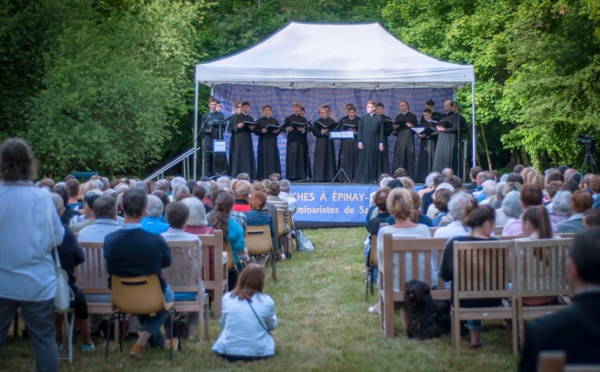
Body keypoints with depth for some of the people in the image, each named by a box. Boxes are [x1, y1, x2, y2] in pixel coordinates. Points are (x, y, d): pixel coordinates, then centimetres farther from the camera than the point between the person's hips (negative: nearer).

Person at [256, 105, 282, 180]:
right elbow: (255, 130, -2)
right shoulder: (260, 120, 5)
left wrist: (277, 131, -13)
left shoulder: (275, 121, 12)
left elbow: (279, 129, 8)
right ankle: (263, 176, -4)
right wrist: (261, 131, -20)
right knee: (264, 158, -5)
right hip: (263, 142, -2)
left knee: (273, 158, -1)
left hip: (272, 142, 2)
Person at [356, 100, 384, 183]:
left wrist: (381, 143, -2)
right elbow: (360, 130, 4)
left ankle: (373, 178, 6)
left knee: (374, 160, 1)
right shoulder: (363, 118, 7)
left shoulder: (379, 118, 6)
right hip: (365, 142, 0)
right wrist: (359, 142, -4)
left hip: (375, 142, 0)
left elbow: (381, 131, 5)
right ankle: (363, 178, 2)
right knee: (364, 160, -1)